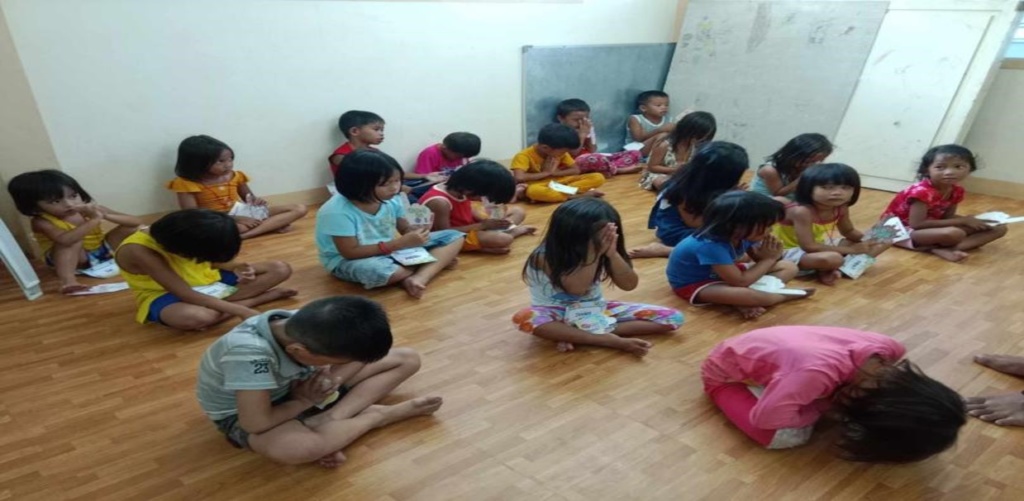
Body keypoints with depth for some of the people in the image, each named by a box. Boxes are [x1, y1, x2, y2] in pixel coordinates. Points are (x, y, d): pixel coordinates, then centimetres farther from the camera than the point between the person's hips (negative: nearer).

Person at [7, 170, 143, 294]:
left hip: (103, 251, 4)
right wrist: (95, 220, -45)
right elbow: (65, 240, -45)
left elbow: (137, 221, -18)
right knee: (73, 240, -35)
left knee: (131, 227, -10)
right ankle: (67, 280, -41)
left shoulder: (91, 208, -11)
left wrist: (105, 216, -32)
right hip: (73, 259, -4)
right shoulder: (42, 222, -21)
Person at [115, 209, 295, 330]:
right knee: (195, 317, -44)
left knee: (281, 269, -6)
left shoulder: (186, 233, -15)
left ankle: (221, 304, -18)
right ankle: (263, 297, -23)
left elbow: (211, 261, 3)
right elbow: (186, 295, -32)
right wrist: (241, 311, -35)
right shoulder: (138, 251, -31)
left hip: (206, 280, 6)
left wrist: (239, 267, -20)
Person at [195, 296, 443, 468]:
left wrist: (331, 379, -23)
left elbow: (357, 353, -7)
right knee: (298, 448, -44)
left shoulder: (309, 326, -22)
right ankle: (379, 415, -18)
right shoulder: (248, 353, -39)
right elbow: (256, 423, -36)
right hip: (240, 413, -5)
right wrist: (306, 401, -20)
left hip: (296, 384, 6)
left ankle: (331, 419, -19)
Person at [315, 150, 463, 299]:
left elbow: (405, 229, 0)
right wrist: (400, 243, -31)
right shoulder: (337, 212, -27)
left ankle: (418, 278, -25)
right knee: (381, 271, -43)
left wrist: (417, 232, -26)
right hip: (348, 261, -5)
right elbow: (351, 252, -25)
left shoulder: (392, 199, -13)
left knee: (455, 237, -2)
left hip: (390, 250, 6)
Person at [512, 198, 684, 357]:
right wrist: (593, 253, -37)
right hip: (558, 313, -4)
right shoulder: (546, 257, -23)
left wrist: (612, 254, -28)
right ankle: (613, 341, -32)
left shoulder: (600, 250, -10)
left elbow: (629, 284, -14)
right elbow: (577, 288, -31)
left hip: (596, 309, 5)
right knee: (524, 318, -40)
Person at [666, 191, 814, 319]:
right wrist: (769, 259, -21)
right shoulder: (711, 246, -36)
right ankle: (783, 296, -8)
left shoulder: (742, 235, -12)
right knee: (744, 294, -41)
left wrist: (765, 256, -20)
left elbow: (758, 259, 5)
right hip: (694, 284, -9)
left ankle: (745, 302, -16)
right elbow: (740, 282, -33)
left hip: (722, 273, 9)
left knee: (789, 267, 2)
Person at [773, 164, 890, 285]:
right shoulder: (801, 211, -32)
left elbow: (849, 232, 14)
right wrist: (851, 250, -24)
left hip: (818, 244, 9)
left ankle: (828, 270, -7)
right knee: (832, 258, -39)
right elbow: (809, 247, -32)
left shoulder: (841, 208, -6)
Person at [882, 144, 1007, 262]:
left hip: (933, 228, 10)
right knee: (953, 233, -38)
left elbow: (947, 217, 8)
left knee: (999, 228, 4)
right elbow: (916, 224, -28)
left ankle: (946, 249, -15)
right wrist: (962, 220, -21)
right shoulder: (921, 191, -25)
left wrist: (969, 220, -13)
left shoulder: (957, 191, 0)